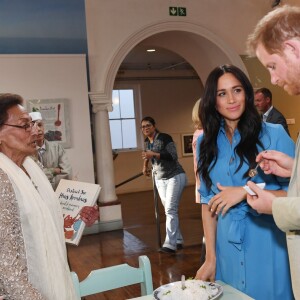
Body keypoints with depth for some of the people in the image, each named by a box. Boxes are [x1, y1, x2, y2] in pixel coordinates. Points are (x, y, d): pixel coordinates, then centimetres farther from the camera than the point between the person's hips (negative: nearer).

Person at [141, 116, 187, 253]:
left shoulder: (164, 138, -15)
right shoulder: (146, 142, 8)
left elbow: (173, 156, -26)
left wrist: (154, 154, -32)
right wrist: (145, 166, 17)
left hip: (175, 176, -7)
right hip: (160, 179, 7)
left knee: (170, 210, -14)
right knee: (169, 211, 8)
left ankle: (170, 244, -15)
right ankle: (178, 240, 17)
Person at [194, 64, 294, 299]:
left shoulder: (273, 134, -7)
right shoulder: (206, 143, 5)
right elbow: (208, 201, 5)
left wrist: (245, 191, -17)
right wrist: (210, 257, 2)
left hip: (268, 246, -3)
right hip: (226, 248, 3)